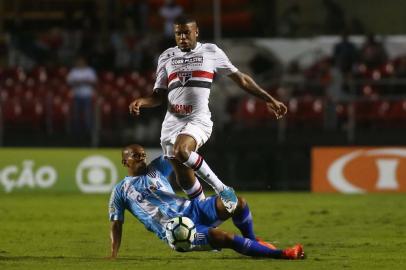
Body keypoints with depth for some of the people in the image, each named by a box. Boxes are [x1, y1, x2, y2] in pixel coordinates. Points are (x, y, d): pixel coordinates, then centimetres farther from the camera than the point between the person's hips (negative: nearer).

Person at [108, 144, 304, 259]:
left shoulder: (155, 169, 19)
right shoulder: (120, 191, 10)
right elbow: (116, 224, 8)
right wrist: (113, 255, -4)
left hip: (192, 209, 5)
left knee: (238, 203, -19)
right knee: (222, 238, -30)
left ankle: (251, 240, 10)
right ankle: (280, 254, -25)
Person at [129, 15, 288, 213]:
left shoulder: (211, 52, 4)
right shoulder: (167, 57, 12)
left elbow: (240, 78, 11)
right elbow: (159, 96, 14)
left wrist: (269, 99, 11)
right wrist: (141, 102, -8)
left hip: (198, 120, -5)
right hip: (172, 122, 5)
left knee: (181, 151, -34)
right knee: (184, 180, 4)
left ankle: (221, 189, -20)